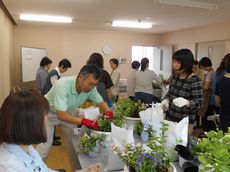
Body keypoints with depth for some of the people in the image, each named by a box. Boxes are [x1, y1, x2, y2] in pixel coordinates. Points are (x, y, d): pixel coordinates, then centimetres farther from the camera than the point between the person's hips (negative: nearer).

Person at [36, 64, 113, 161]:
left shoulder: (90, 88, -22)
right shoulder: (63, 85, -39)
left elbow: (101, 102, -8)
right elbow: (61, 115, -42)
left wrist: (108, 112, -30)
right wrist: (84, 121, -53)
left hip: (67, 113, 5)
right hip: (48, 113, -5)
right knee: (45, 145, -9)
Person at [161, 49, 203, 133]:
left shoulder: (195, 80, -18)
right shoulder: (175, 75, 1)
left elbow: (198, 103, -18)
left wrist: (186, 102, -37)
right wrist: (166, 99, -6)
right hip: (170, 116, 6)